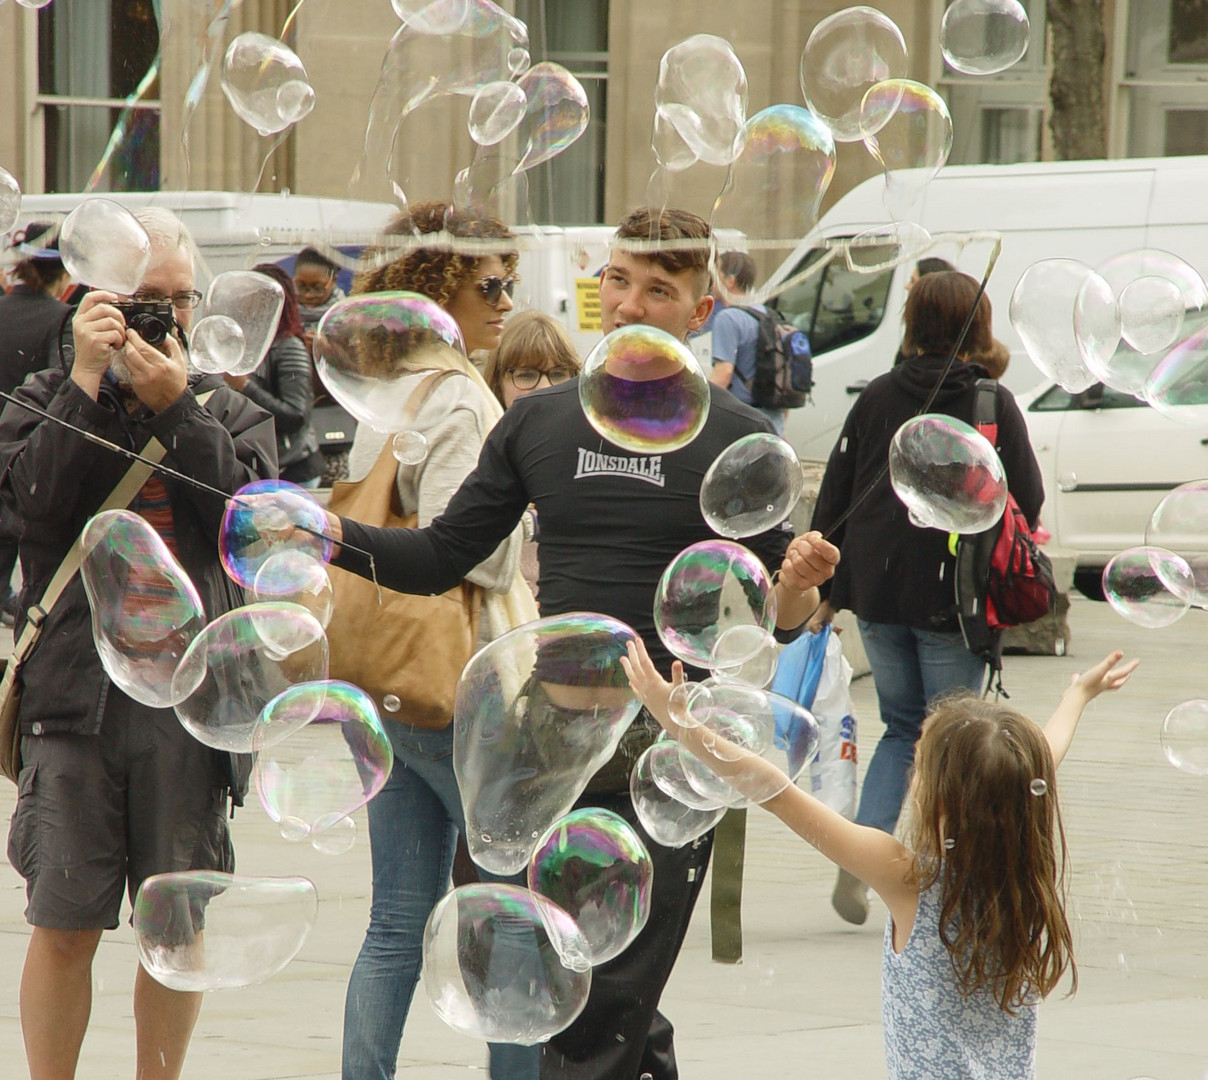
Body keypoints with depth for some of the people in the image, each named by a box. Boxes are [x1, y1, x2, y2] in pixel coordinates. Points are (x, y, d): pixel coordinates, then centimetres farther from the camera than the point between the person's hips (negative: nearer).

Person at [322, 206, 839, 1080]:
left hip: (668, 754, -4)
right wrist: (333, 532, -5)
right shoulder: (540, 423, 9)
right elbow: (441, 558, 10)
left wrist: (799, 589, -22)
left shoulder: (736, 440, -1)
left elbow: (777, 615, 1)